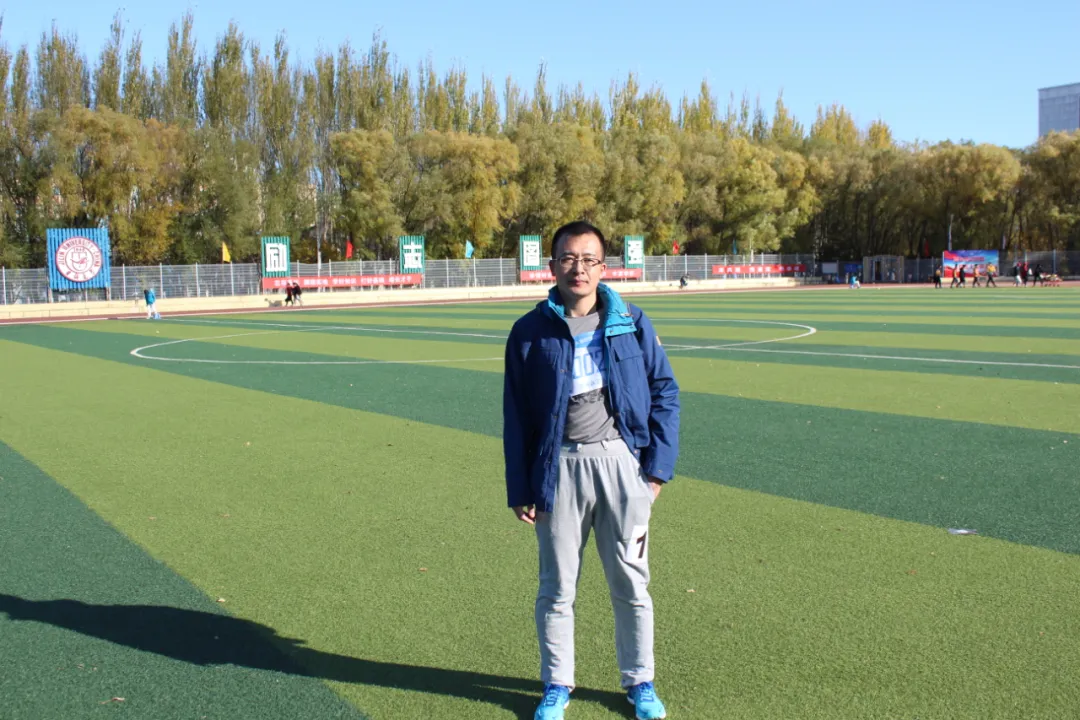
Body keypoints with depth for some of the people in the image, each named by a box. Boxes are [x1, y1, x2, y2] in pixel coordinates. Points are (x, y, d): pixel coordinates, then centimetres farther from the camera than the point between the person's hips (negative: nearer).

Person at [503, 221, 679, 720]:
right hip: (558, 468, 0)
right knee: (557, 588, 10)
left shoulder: (632, 323, 1)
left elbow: (665, 391, 5)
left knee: (631, 584, 10)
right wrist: (519, 489, 0)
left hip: (621, 461, 1)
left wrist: (658, 464, -2)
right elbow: (515, 416, 2)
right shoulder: (530, 332, 0)